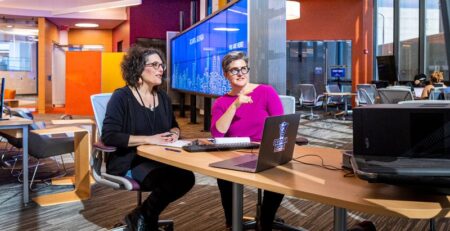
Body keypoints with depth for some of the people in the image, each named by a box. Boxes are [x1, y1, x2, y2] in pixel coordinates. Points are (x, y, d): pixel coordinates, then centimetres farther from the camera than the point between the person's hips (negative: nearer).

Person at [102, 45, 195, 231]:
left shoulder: (162, 97, 12)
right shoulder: (122, 97, -8)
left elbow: (174, 125, 25)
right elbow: (109, 136, -18)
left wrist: (174, 133, -1)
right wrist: (149, 139, -23)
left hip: (157, 160, 7)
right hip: (128, 162, -6)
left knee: (187, 178, -23)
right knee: (173, 180, -30)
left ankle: (145, 216, -1)